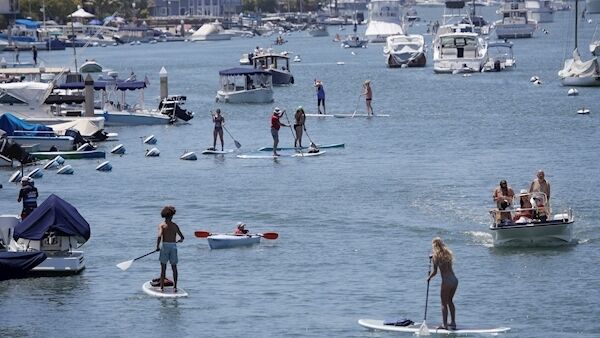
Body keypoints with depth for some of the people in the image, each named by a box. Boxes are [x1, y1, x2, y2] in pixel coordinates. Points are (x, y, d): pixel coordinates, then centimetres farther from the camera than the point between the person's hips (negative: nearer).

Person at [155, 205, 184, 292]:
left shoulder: (162, 225, -2)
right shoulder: (175, 225, 6)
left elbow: (159, 236, -17)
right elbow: (182, 237, 9)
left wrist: (157, 246, -5)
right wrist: (179, 240, 33)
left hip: (165, 246, -2)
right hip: (173, 246, 2)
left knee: (163, 267, 4)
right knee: (174, 267, 8)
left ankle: (162, 287, 4)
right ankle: (175, 287, 7)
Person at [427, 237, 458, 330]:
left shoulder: (436, 255, -8)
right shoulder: (447, 253, 10)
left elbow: (435, 271, -11)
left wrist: (429, 277, 8)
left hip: (446, 281, -6)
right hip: (454, 280, 6)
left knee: (444, 303, 6)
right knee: (450, 301, 22)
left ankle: (445, 324, 7)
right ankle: (453, 322, 26)